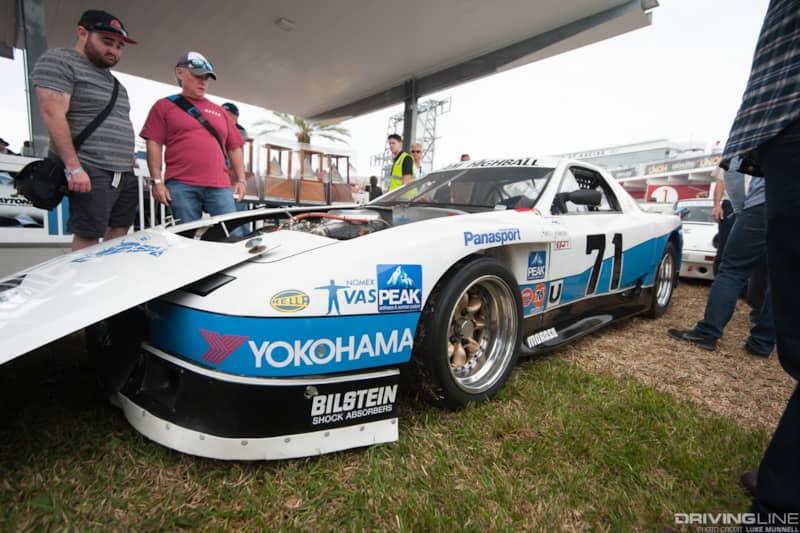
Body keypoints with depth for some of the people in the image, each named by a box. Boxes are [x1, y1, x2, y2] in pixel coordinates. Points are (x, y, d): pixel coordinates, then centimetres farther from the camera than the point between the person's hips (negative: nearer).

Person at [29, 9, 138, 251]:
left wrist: (129, 163, 17)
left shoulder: (111, 78, 23)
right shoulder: (59, 61, -1)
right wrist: (73, 167, -20)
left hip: (125, 174, 8)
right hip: (92, 172, -7)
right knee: (88, 237, -7)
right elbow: (53, 115, -12)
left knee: (118, 234, 6)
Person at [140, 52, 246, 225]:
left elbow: (234, 148, 20)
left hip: (219, 186, 2)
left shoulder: (220, 112, 22)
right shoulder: (165, 106, 14)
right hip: (181, 186, -2)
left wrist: (241, 179, 9)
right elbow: (154, 144, 7)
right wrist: (157, 181, -3)